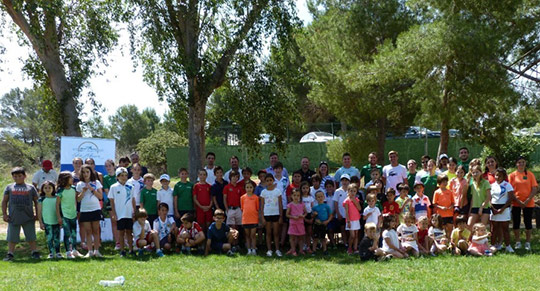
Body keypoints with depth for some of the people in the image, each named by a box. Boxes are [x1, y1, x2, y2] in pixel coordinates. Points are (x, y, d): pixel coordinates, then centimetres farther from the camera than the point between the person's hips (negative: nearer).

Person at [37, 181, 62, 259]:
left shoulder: (56, 198, 5)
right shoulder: (41, 199, 0)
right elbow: (39, 211, 2)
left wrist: (60, 219, 7)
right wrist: (41, 222, -2)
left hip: (56, 221, 1)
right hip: (46, 222, -1)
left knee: (57, 238, 4)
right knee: (49, 238, 0)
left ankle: (58, 253, 12)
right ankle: (51, 253, 8)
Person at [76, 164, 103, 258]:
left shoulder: (96, 183, 5)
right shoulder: (80, 184, 7)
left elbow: (100, 196, 0)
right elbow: (78, 199, 3)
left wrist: (92, 189, -10)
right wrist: (83, 191, -11)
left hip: (95, 209, -1)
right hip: (85, 210, 1)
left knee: (96, 231, 1)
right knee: (88, 231, 1)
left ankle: (96, 250, 4)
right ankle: (90, 251, 2)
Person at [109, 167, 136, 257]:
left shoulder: (130, 187, 6)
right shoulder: (114, 187, -1)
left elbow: (133, 200, 10)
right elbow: (112, 201, 0)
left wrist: (134, 212, 5)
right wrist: (113, 213, -4)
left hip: (129, 214, 2)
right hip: (120, 214, -2)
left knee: (129, 231, 6)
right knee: (121, 232, 4)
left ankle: (131, 249, 12)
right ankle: (122, 250, 10)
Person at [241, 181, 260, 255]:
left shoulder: (256, 197, 0)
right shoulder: (243, 197, 3)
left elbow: (257, 208, 6)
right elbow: (242, 208, 10)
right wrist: (243, 216, 3)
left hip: (254, 219, -2)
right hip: (245, 219, 2)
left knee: (253, 235, -2)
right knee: (247, 235, 8)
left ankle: (254, 249, 3)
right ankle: (249, 250, 13)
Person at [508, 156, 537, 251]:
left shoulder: (530, 174, 3)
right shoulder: (512, 175, 2)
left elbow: (535, 189, -1)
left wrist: (527, 201, -12)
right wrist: (518, 201, -11)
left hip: (528, 203, 0)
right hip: (516, 203, 0)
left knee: (528, 222, 3)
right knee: (516, 222, 3)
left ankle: (528, 242, 12)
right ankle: (518, 242, 14)